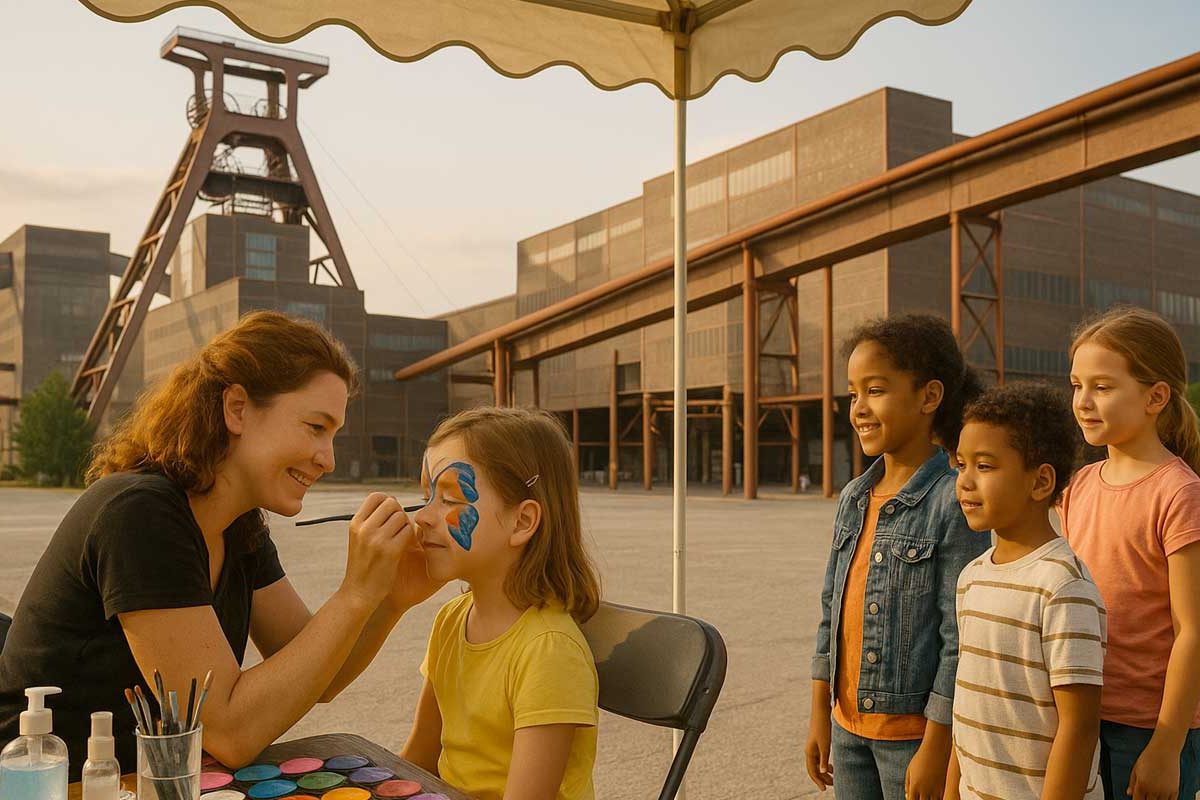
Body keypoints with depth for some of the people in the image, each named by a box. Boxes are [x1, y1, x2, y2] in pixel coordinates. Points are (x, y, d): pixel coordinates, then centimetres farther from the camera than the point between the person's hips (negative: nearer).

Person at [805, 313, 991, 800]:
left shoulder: (953, 501, -16)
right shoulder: (853, 499, 5)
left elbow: (959, 636, -16)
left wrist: (936, 748, -14)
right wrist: (820, 716, 11)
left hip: (914, 731, -6)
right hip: (849, 724, 6)